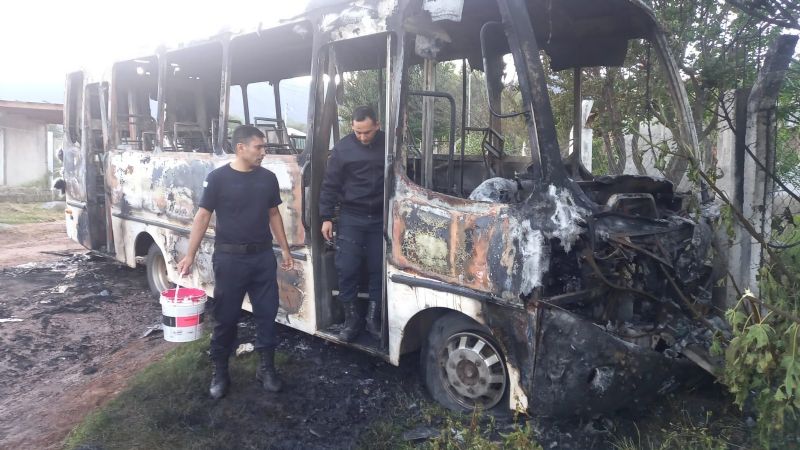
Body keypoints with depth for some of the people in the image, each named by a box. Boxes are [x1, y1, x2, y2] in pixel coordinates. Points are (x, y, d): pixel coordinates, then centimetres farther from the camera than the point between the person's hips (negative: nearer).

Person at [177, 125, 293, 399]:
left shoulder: (268, 178, 5)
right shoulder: (218, 178, -7)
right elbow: (203, 216, -5)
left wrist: (284, 250, 11)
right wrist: (190, 255, -8)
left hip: (263, 256, 4)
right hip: (229, 258, -3)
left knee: (267, 314, 8)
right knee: (226, 317, 6)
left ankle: (267, 368, 23)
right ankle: (220, 372, 22)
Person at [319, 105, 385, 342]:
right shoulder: (342, 148, -4)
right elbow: (329, 185, 0)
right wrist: (326, 217, -3)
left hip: (380, 218, 1)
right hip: (351, 217, -1)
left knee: (378, 269, 6)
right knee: (347, 269, -2)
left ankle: (373, 319, 19)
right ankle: (351, 319, 13)